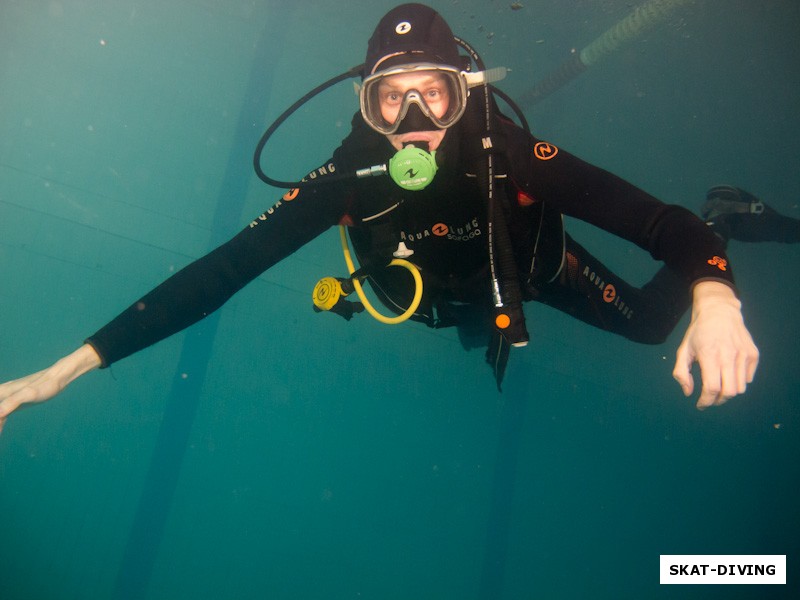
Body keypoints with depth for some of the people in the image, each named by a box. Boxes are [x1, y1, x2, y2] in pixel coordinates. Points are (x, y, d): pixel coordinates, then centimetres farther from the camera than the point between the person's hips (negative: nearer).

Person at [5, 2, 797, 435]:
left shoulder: (509, 156, -41)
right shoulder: (350, 178, -38)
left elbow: (651, 219, -42)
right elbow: (223, 268, -42)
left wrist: (715, 296, -65)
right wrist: (71, 365, -44)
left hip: (534, 265, -1)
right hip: (453, 296, 2)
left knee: (649, 325, 13)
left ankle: (723, 219, 37)